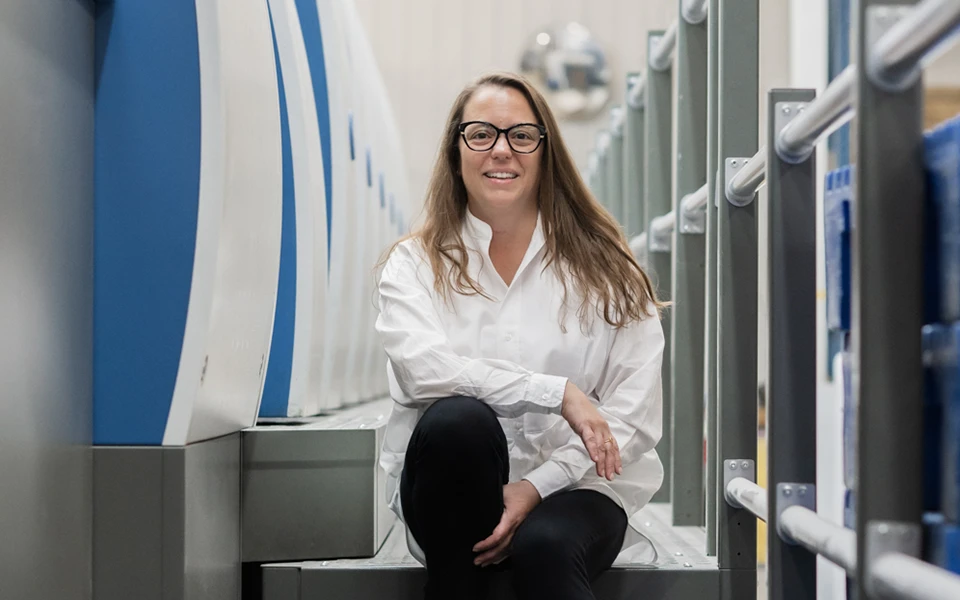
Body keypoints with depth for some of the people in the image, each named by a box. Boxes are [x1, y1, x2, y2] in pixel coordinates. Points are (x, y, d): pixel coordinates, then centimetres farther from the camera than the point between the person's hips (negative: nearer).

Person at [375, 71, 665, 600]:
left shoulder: (603, 269, 5)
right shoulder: (414, 265, 7)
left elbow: (634, 416, -3)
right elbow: (423, 368, -14)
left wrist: (538, 485, -17)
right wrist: (558, 393, -20)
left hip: (569, 487, -1)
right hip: (454, 488, 2)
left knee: (545, 546, -36)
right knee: (460, 420, -32)